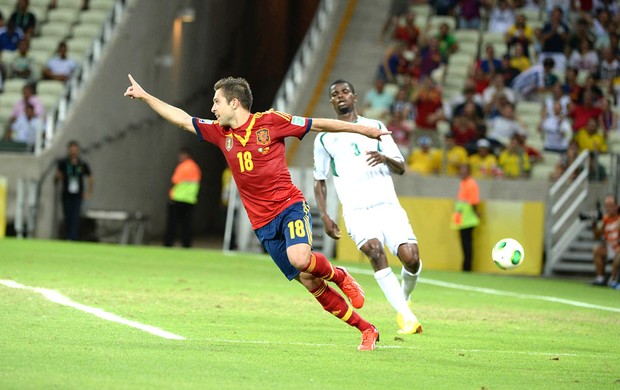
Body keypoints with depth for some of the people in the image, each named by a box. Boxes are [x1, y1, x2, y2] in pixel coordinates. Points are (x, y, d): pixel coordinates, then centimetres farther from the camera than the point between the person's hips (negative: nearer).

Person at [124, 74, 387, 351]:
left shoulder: (270, 121, -3)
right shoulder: (221, 132, 10)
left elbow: (318, 125, 2)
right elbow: (182, 119, 17)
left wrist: (362, 129, 3)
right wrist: (144, 96, 17)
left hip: (290, 206, -4)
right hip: (263, 223, 4)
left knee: (299, 258, -32)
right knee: (307, 281, -3)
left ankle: (339, 276, 1)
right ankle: (366, 330, 5)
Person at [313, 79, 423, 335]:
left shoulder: (376, 127, 15)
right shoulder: (325, 138, 14)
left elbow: (400, 168, 12)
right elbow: (319, 180, 19)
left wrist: (385, 158, -12)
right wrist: (324, 216, 6)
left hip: (388, 205, 1)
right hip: (357, 211, -1)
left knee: (411, 258, -18)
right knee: (375, 251, -31)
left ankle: (404, 299, 16)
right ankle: (405, 315, -27)